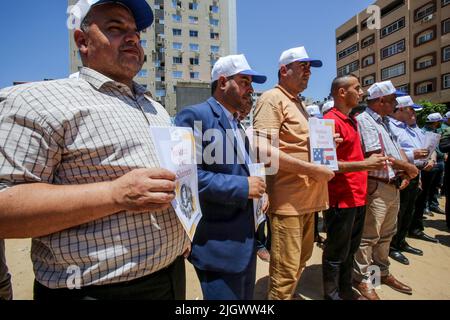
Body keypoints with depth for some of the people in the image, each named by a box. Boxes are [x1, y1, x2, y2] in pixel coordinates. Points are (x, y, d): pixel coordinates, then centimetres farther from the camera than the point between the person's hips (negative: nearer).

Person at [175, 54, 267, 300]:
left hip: (245, 239, 9)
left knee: (246, 297, 23)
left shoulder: (237, 124, 14)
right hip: (220, 244, -9)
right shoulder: (194, 116, -14)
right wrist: (242, 187, -21)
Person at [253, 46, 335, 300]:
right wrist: (313, 169, -21)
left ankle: (290, 294, 44)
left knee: (302, 258, 23)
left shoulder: (298, 103, 19)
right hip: (287, 198, -10)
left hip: (307, 196, 10)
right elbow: (263, 150, -25)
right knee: (286, 269, 2)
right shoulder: (272, 99, -11)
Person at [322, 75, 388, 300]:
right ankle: (331, 294, 25)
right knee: (336, 252, 7)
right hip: (341, 199, -9)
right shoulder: (331, 121, -14)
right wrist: (365, 165, -22)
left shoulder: (352, 121, 15)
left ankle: (345, 290, 38)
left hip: (358, 197, 9)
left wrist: (372, 161, 10)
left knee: (350, 250, 21)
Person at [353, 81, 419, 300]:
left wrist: (405, 172, -1)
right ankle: (362, 279, 16)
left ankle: (382, 272, 37)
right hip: (376, 187, -10)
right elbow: (377, 157, -20)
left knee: (386, 234, 20)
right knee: (368, 237, 1)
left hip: (394, 187, 10)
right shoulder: (364, 121, -14)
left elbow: (398, 149, 17)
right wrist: (408, 167, -7)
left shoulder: (384, 121, 17)